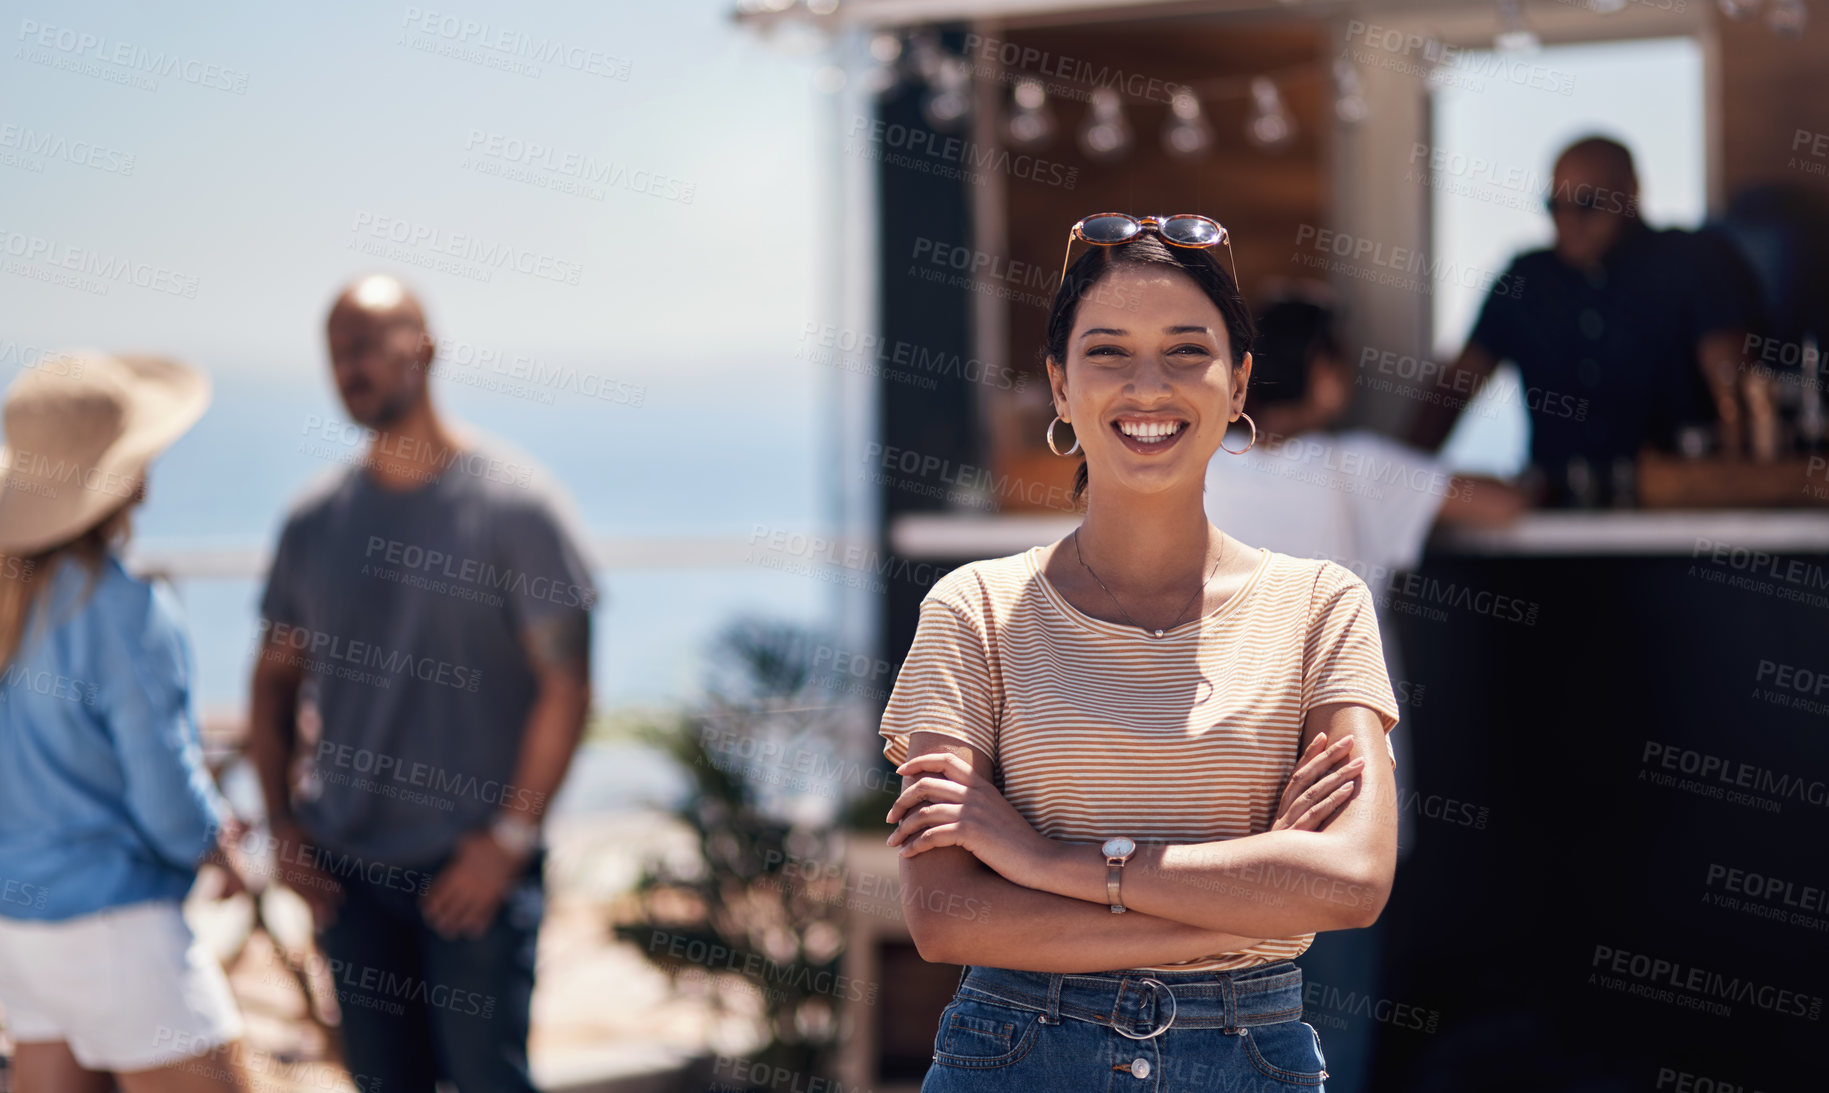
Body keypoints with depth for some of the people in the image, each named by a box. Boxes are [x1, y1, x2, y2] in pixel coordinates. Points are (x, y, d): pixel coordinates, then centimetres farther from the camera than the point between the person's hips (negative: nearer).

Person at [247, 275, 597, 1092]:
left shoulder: (514, 503, -5)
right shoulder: (315, 519, 8)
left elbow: (565, 686, -7)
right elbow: (276, 678, 17)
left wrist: (508, 837, -12)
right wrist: (282, 824, 6)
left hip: (474, 868, -4)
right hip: (346, 867, 4)